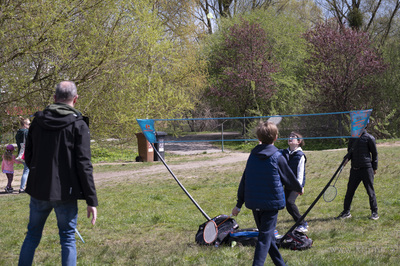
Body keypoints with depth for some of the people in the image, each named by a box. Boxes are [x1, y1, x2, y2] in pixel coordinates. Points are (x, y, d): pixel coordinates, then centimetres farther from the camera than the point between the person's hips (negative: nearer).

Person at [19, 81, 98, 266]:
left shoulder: (38, 120, 4)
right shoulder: (78, 125, -8)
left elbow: (28, 156, 11)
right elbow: (84, 165, -12)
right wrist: (91, 200, -9)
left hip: (38, 190, 4)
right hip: (65, 193, -3)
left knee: (32, 236, 16)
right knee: (67, 239, 6)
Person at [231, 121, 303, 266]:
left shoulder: (253, 155, 4)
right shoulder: (277, 157, -9)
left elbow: (243, 181, 7)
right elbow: (289, 177, 5)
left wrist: (239, 204, 14)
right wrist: (299, 188, 26)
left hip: (253, 203, 5)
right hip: (271, 202, -5)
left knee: (266, 234, 18)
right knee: (265, 237, -5)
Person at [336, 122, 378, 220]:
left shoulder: (369, 138, -4)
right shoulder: (353, 137, 10)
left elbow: (374, 153, 2)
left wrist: (374, 167, 2)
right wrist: (348, 158, -2)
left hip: (366, 168, -5)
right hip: (354, 168, 5)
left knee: (370, 191, 1)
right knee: (350, 191, 7)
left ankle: (374, 212, 11)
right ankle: (346, 212, 16)